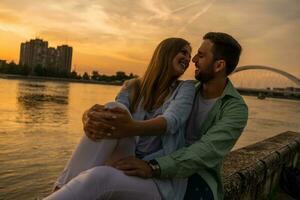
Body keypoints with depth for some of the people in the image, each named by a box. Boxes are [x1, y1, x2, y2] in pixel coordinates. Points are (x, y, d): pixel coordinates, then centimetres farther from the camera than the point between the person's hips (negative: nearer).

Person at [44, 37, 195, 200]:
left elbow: (171, 122, -18)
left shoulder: (185, 88, 3)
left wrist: (131, 127, -39)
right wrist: (91, 118, -33)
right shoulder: (133, 87, 11)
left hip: (160, 180, -3)